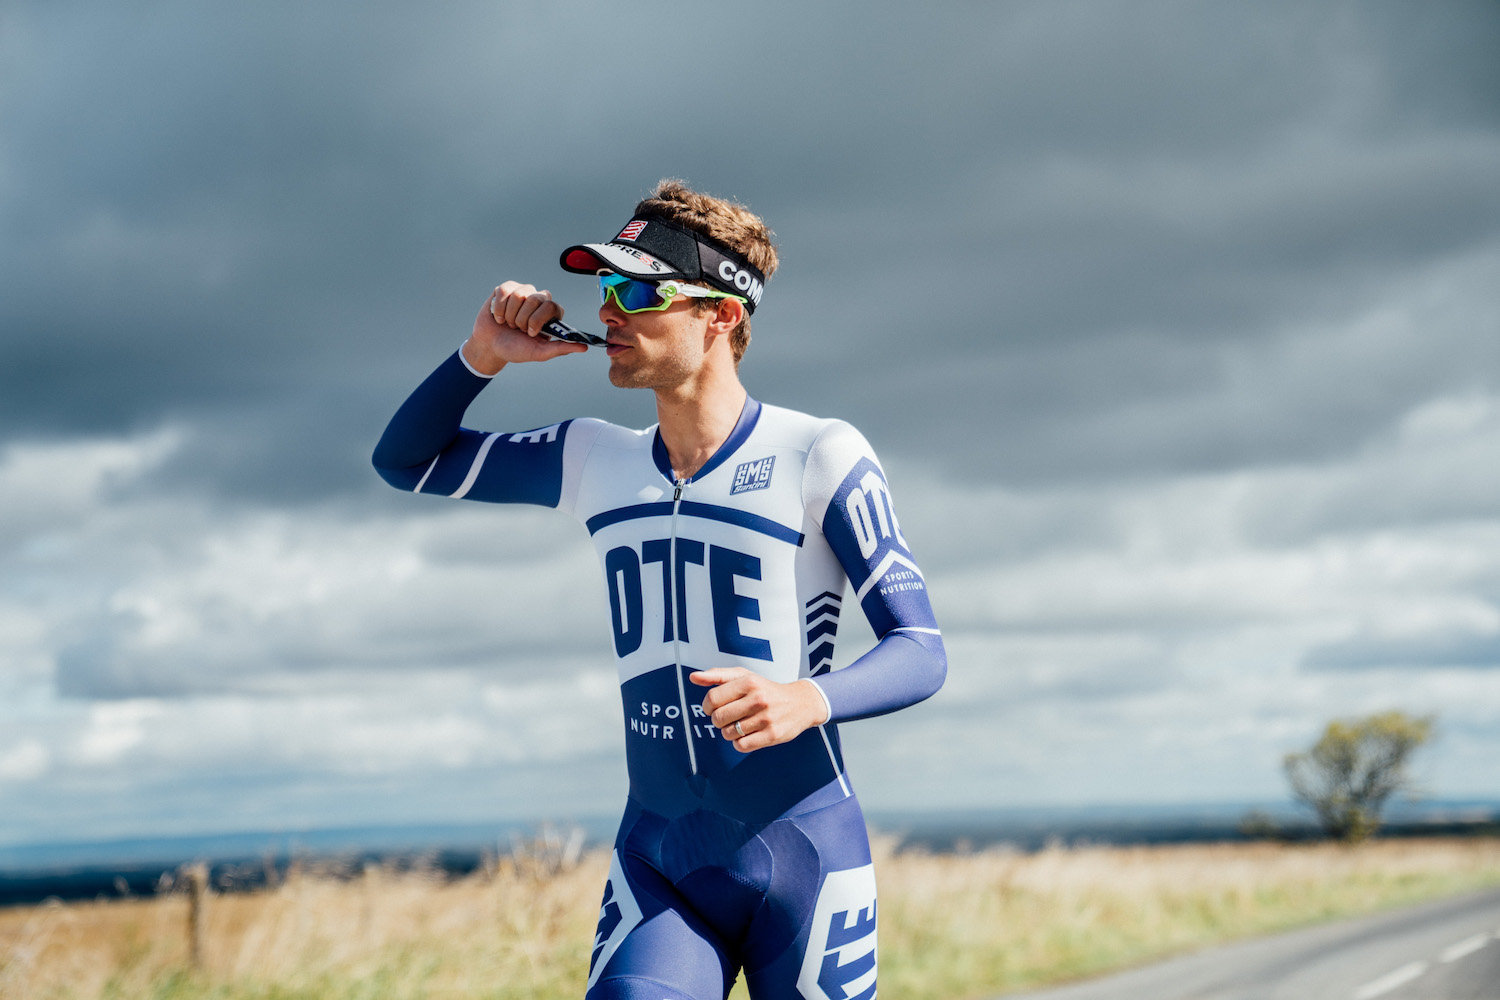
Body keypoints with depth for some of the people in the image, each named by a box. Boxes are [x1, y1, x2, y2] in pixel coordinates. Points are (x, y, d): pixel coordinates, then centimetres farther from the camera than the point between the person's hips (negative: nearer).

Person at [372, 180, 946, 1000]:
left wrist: (811, 699, -29)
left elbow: (921, 652, -9)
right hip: (654, 860, 3)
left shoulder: (818, 457, -7)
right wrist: (484, 356, 1)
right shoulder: (594, 462, 9)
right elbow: (407, 462, 18)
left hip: (802, 856, -3)